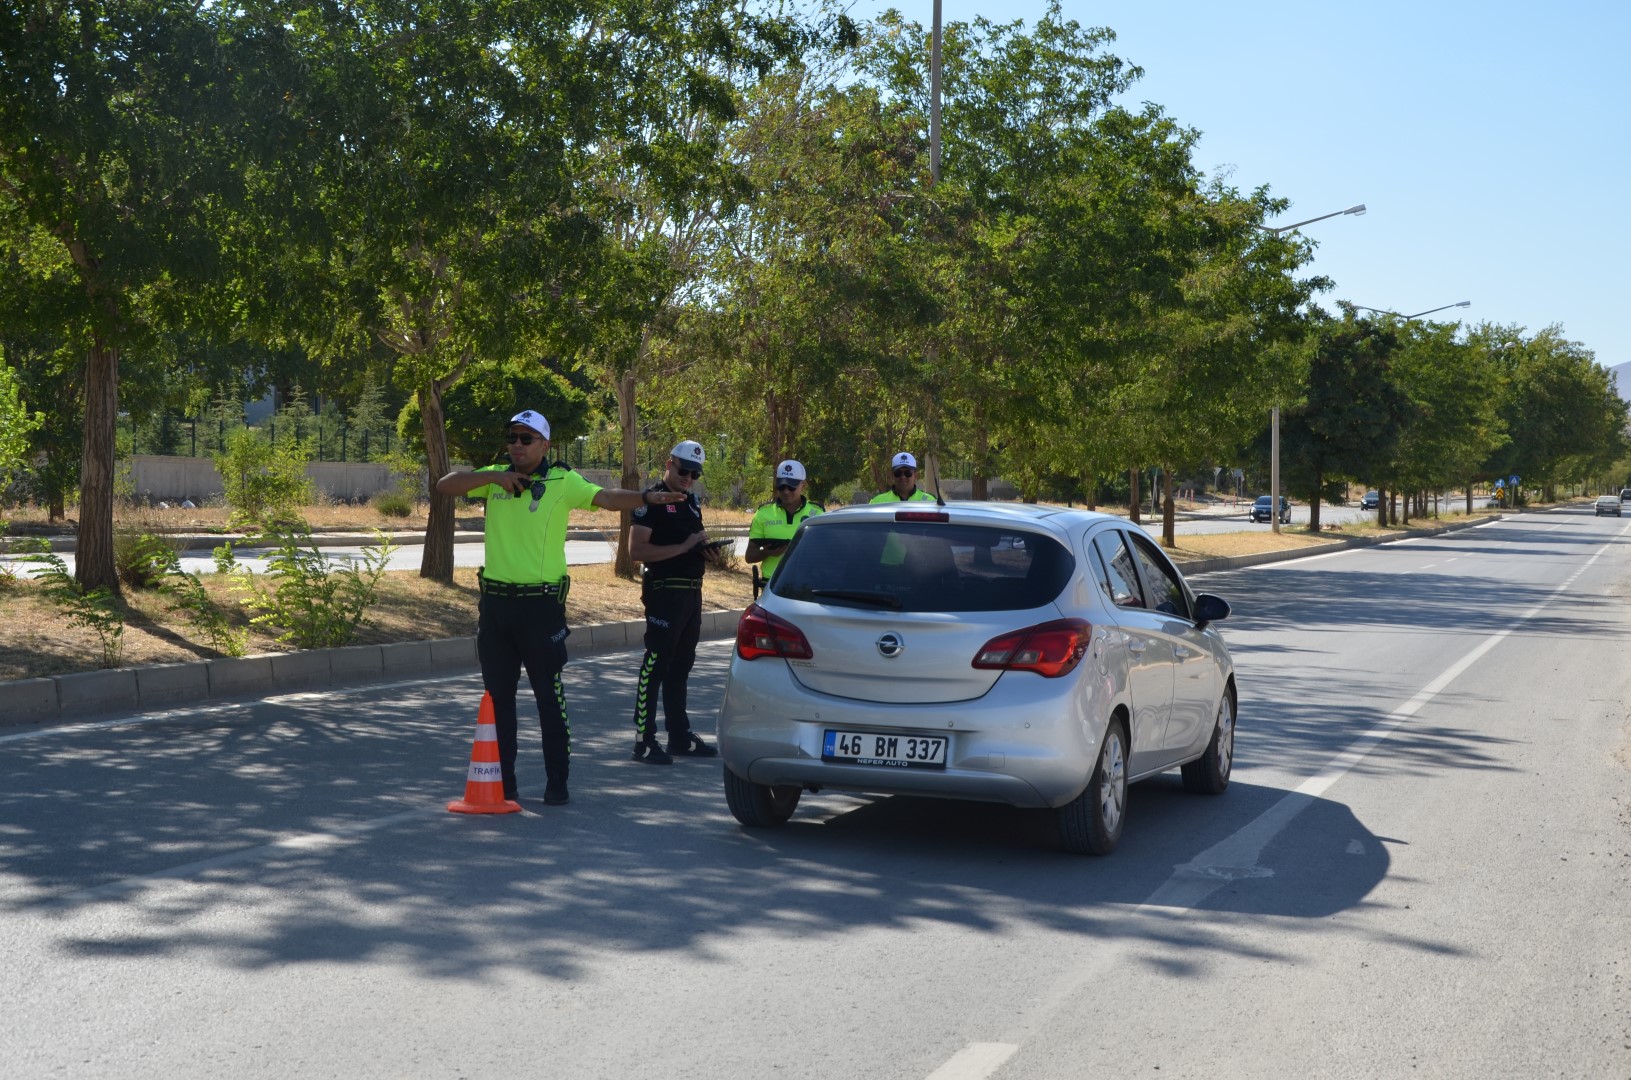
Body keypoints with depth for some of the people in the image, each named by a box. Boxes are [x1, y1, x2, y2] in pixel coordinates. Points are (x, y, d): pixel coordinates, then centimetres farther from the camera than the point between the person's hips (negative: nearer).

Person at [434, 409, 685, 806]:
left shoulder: (562, 482, -4)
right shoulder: (494, 479, 8)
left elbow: (606, 497, -16)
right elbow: (445, 485, 0)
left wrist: (646, 498, -34)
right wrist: (494, 476, -11)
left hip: (541, 604, -4)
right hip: (495, 601, 4)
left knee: (550, 696, 1)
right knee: (498, 695, 11)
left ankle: (557, 782, 10)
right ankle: (502, 780, 21)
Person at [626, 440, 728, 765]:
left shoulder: (692, 501, 17)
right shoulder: (652, 500, -10)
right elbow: (637, 549, -20)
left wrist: (707, 553, 6)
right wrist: (684, 547, -21)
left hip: (692, 592, 8)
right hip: (664, 591, -8)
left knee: (680, 668, 14)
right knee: (655, 667, -6)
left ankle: (680, 736, 21)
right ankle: (644, 741, -3)